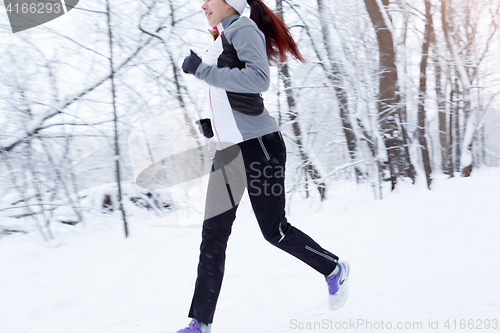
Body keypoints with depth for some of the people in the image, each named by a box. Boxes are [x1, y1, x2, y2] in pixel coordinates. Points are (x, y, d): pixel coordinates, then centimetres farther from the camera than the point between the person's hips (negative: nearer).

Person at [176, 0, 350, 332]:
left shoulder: (243, 28, -7)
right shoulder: (220, 42, 20)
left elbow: (259, 79, -23)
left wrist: (201, 70, -20)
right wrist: (213, 123, 12)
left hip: (257, 145, -9)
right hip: (229, 149, 9)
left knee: (275, 231, 1)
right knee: (213, 234, 3)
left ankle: (334, 269, 27)